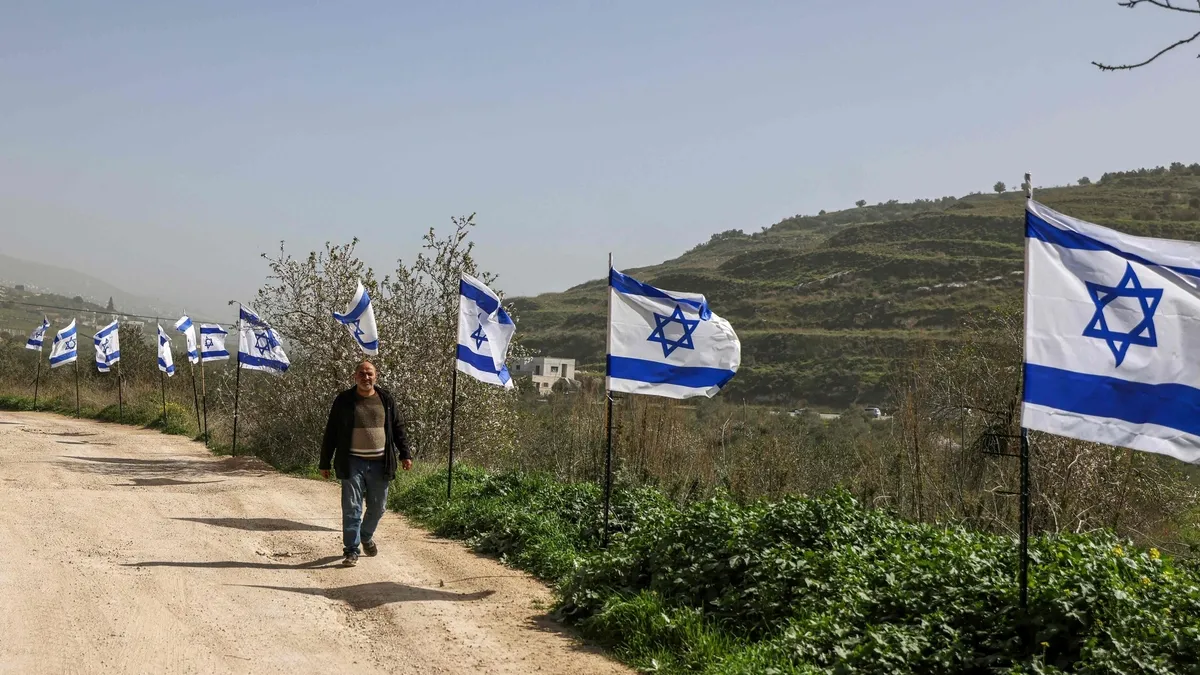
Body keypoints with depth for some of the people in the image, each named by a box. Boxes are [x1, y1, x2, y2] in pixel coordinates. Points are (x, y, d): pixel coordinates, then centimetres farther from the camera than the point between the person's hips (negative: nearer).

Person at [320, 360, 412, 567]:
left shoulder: (386, 399, 7)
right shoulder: (344, 400, 1)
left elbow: (398, 428, 12)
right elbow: (331, 433, 3)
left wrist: (404, 454, 5)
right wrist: (325, 463, 2)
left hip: (380, 463, 2)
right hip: (353, 464, -2)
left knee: (377, 507, 12)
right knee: (352, 508, -4)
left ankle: (366, 536, 39)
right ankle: (351, 551, 3)